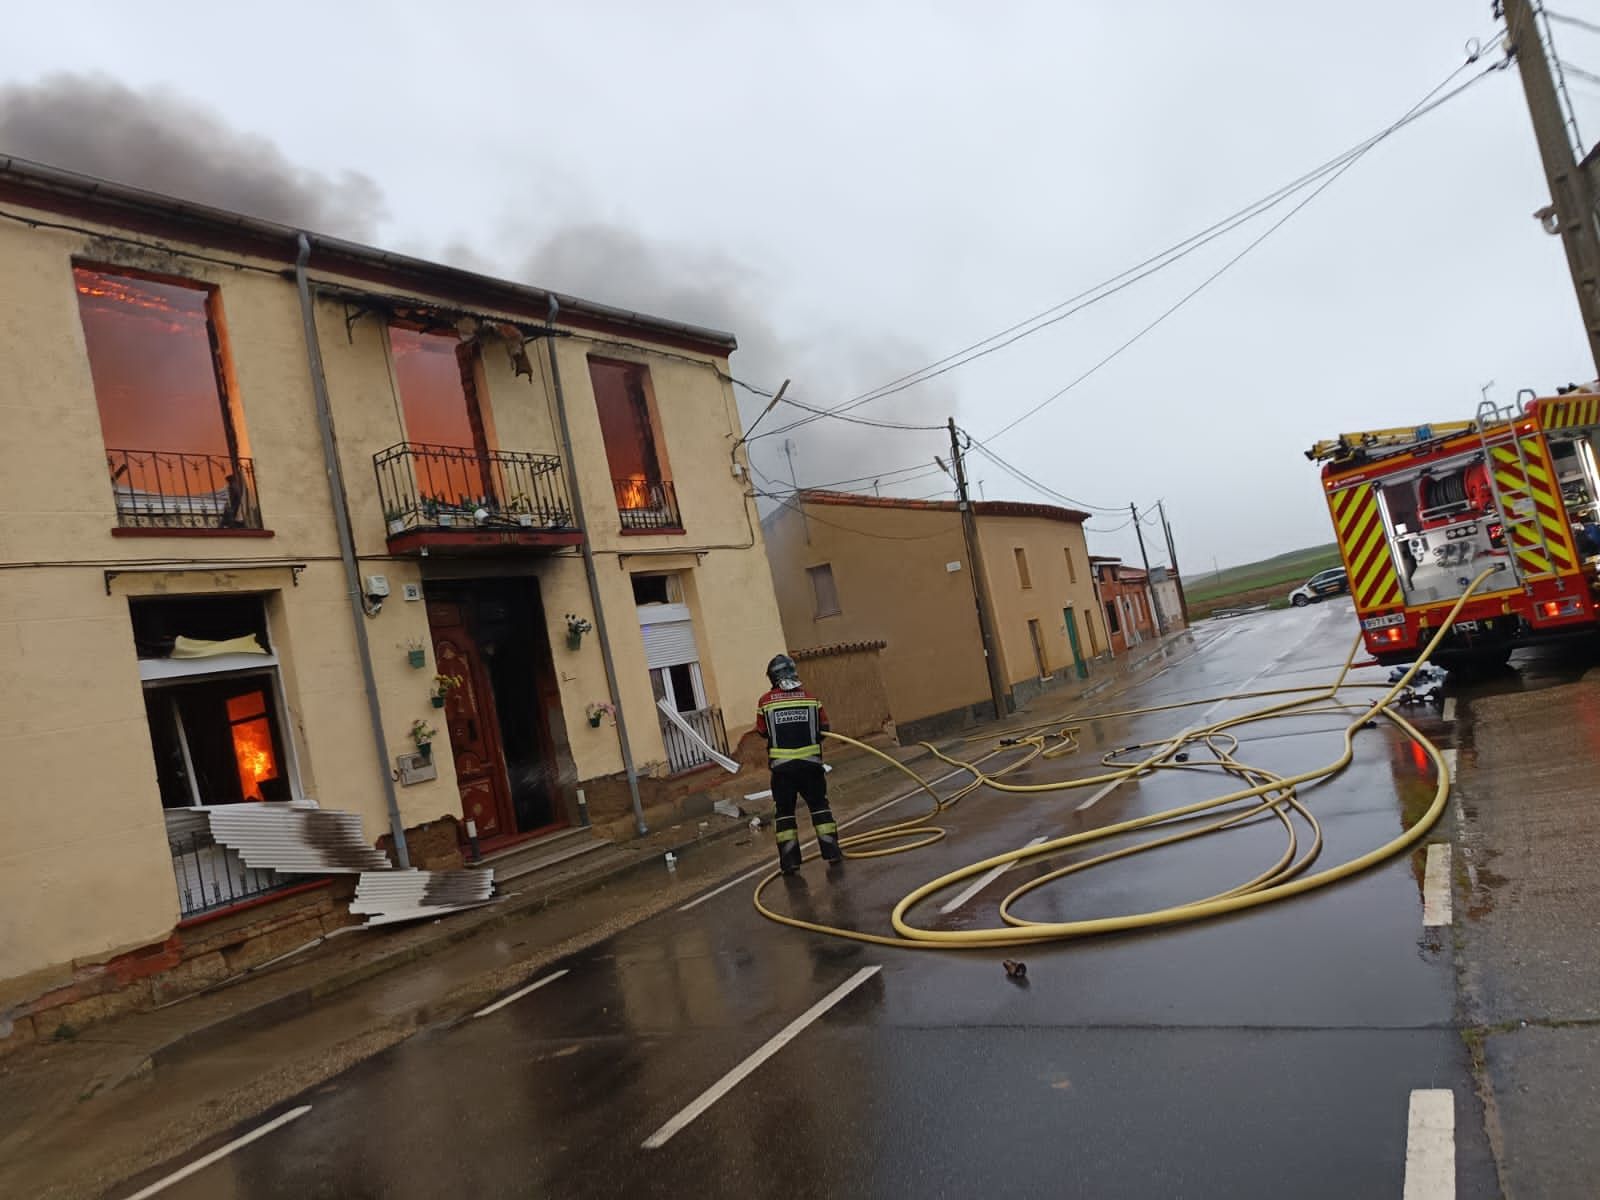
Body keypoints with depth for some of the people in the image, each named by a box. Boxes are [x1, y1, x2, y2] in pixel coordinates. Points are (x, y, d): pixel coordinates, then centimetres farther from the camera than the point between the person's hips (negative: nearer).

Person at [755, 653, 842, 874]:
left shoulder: (765, 702, -3)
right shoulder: (810, 698, 0)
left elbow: (763, 732, 7)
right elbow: (824, 728, 8)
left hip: (781, 765, -1)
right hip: (810, 762, 1)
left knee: (785, 811, 7)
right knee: (819, 805, 13)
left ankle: (789, 860, 5)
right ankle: (831, 850, 11)